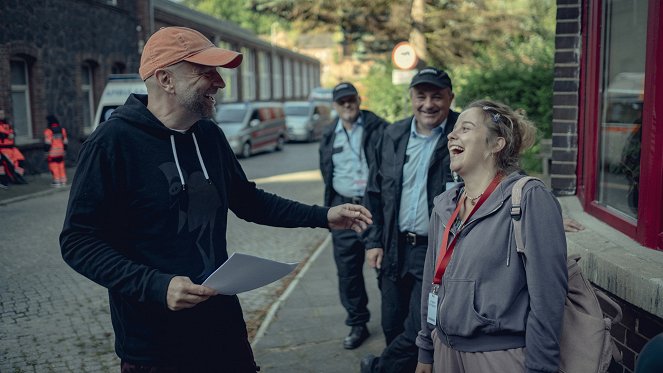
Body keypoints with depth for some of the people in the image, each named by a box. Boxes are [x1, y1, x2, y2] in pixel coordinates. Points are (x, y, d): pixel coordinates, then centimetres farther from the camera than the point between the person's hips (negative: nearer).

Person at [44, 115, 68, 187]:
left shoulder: (48, 131, -11)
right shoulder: (62, 129, 8)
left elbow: (47, 143, -15)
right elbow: (65, 141, 12)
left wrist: (46, 151, -9)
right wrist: (64, 150, 20)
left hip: (52, 152, -6)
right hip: (60, 152, 6)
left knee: (54, 166, 0)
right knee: (61, 166, 11)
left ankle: (57, 181, 0)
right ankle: (63, 181, 13)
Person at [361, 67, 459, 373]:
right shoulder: (393, 135, 6)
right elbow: (375, 192, 12)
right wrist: (373, 241, 8)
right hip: (394, 249, 5)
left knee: (418, 331, -1)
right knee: (392, 327, 15)